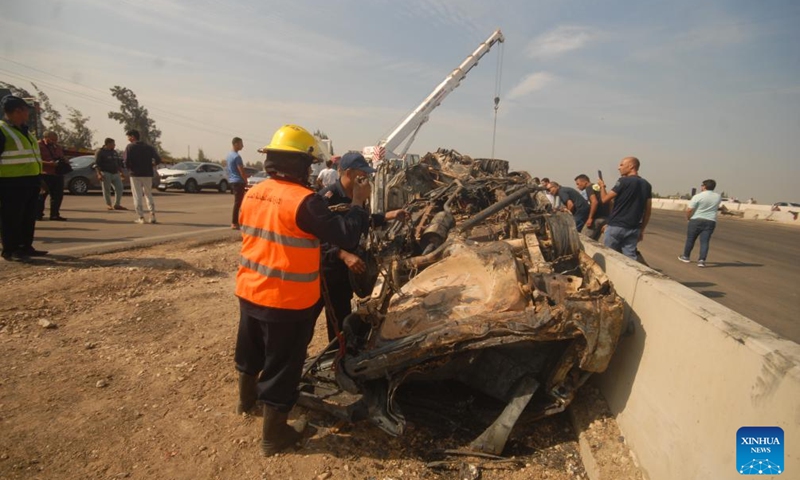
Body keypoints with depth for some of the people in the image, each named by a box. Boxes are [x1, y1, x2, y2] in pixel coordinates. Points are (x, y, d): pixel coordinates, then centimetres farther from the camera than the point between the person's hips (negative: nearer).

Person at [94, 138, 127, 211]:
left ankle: (117, 205, 7)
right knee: (107, 190, -1)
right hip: (105, 173, -6)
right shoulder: (100, 152, -4)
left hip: (115, 174, 6)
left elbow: (118, 163, 23)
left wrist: (121, 172, 17)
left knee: (119, 188, 0)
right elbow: (97, 164, -9)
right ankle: (108, 205, 8)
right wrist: (99, 174, -19)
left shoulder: (114, 152, 16)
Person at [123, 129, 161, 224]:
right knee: (148, 195, 15)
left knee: (137, 197, 3)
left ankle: (141, 217, 0)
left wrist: (129, 169, 5)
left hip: (135, 175, -3)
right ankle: (152, 215, 3)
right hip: (147, 174, 3)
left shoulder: (130, 147, -4)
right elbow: (158, 160, -3)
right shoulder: (149, 147, 7)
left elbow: (126, 161, -14)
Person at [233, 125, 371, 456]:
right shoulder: (304, 201, -23)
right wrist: (359, 203, -8)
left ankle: (247, 398, 55)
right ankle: (273, 434, 25)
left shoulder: (252, 194, 1)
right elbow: (346, 237, -23)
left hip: (249, 291, 8)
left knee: (251, 351, 29)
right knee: (282, 366, 9)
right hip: (289, 301, -8)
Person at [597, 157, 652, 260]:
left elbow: (605, 199, -7)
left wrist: (602, 186, 12)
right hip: (633, 229, 6)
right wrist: (642, 230, 17)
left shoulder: (623, 181, -10)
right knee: (630, 257, 7)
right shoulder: (646, 185, 10)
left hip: (616, 226, -6)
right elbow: (647, 211, 10)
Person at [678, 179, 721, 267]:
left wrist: (688, 217, 2)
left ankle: (685, 257, 24)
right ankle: (702, 260, -11)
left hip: (696, 220, -3)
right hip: (710, 222, 3)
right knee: (705, 241, 0)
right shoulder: (718, 197, 5)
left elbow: (689, 210, -15)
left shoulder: (698, 196, -12)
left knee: (690, 239, 11)